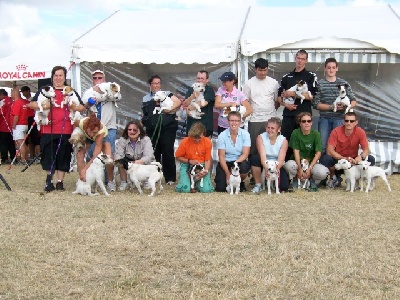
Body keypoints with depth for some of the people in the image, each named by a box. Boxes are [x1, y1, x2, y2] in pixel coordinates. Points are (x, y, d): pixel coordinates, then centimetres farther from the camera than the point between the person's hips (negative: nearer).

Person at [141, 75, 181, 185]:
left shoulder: (167, 94, 10)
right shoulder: (146, 98, 20)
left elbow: (178, 102, -4)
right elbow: (145, 114, 22)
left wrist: (170, 109, -14)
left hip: (167, 127, -3)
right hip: (152, 129, 3)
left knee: (168, 152, -6)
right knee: (154, 153, 3)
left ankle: (170, 178, -2)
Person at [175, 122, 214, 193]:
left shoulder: (208, 142, -8)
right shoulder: (185, 142, -11)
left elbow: (207, 160, -1)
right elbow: (178, 157, 1)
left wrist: (206, 170, -20)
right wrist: (189, 161, -14)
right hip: (187, 166, -1)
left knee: (206, 189, -22)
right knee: (185, 189, -25)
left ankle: (197, 182, 15)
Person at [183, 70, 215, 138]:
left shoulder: (209, 90, 0)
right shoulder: (191, 90, 12)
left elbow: (204, 103, -14)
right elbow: (185, 104, 2)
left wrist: (191, 107, -8)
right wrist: (193, 96, -15)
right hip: (191, 124, 4)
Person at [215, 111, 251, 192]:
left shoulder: (245, 134, -7)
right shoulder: (222, 136, -9)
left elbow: (245, 154, -12)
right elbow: (221, 156, -9)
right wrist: (228, 174, -17)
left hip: (240, 161, 1)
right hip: (225, 163, -1)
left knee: (244, 166, -36)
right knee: (221, 188, -20)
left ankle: (240, 183, -1)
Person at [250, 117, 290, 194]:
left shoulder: (283, 140, -9)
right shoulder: (261, 137, -11)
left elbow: (281, 159, -19)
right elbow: (262, 156, -24)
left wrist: (276, 169, -43)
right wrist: (266, 168, -44)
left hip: (277, 167, 0)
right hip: (264, 165, 0)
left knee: (284, 187, -25)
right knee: (254, 158, -33)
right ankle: (258, 184, -13)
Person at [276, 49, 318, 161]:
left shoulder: (311, 76, 6)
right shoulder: (286, 77, 17)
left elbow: (311, 96, -7)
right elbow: (279, 97, 14)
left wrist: (293, 94, -9)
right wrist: (286, 104, -6)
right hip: (288, 114, 3)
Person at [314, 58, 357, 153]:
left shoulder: (344, 83, 9)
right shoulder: (320, 84, 4)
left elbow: (354, 101, 12)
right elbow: (316, 104, -2)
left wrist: (347, 106, -9)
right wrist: (332, 107, -12)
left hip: (339, 118, 1)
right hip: (324, 118, -1)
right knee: (322, 145, -2)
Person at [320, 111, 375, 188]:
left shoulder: (360, 132, -11)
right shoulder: (336, 131, -16)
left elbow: (366, 150, -12)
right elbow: (329, 151, -21)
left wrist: (360, 156, -36)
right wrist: (345, 158, -33)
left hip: (353, 161, 2)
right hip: (338, 159, -2)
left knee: (371, 159, -22)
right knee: (325, 159, -33)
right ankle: (334, 178, 0)